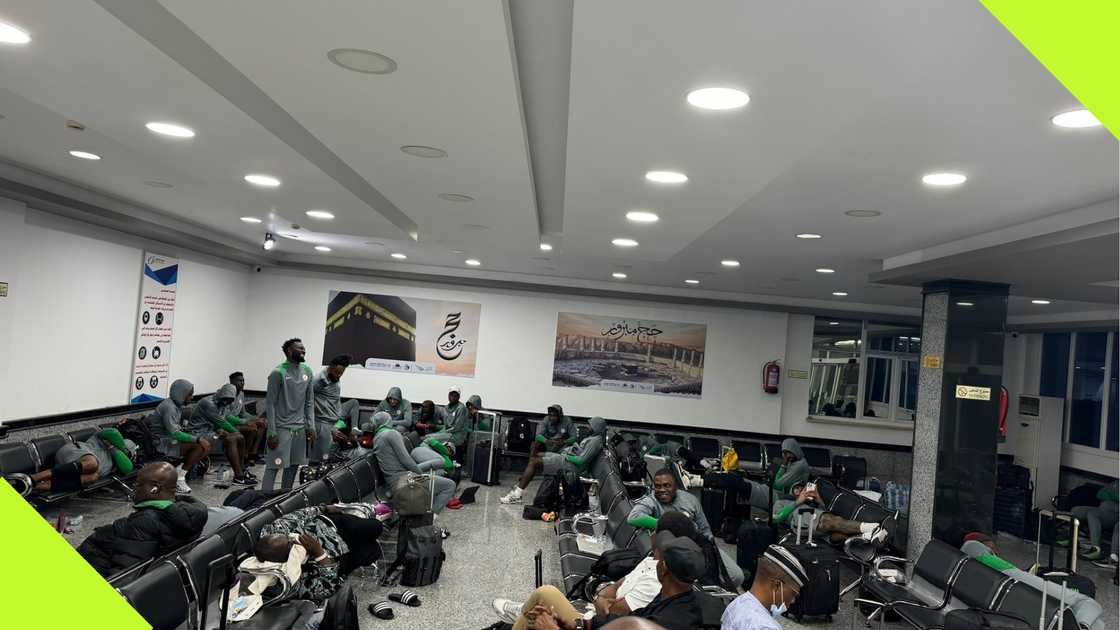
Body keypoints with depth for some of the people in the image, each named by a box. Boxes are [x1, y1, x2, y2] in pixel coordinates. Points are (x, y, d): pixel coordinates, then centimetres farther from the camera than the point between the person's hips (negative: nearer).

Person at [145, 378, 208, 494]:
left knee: (206, 446, -4)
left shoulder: (177, 405, 10)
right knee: (199, 446, -24)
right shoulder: (169, 407, -19)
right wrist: (197, 439, -29)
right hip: (162, 444, -9)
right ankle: (179, 478, -14)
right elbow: (175, 433, -28)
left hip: (170, 440, 9)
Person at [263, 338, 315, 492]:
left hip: (300, 428, 6)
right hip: (282, 428, -5)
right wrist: (272, 433, -13)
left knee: (294, 465, 9)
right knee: (273, 466, -6)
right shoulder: (278, 373, -10)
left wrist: (310, 427, 5)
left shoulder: (307, 371, 8)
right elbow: (270, 404, -9)